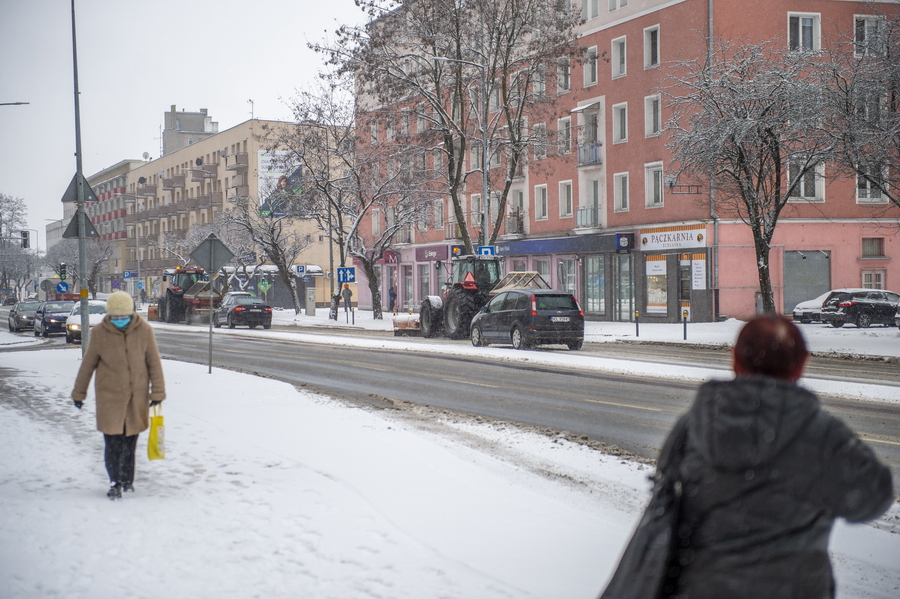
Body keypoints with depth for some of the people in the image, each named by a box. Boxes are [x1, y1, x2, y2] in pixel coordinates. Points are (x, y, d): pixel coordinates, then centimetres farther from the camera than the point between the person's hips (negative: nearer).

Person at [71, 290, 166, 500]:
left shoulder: (144, 330, -5)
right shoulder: (99, 333, -6)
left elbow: (154, 362, 3)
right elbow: (87, 364, 4)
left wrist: (158, 392, 1)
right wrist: (79, 393, 11)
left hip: (137, 396, 1)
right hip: (109, 396, -1)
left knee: (130, 440, 9)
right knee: (113, 442, -4)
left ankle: (127, 479, 25)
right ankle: (115, 483, 8)